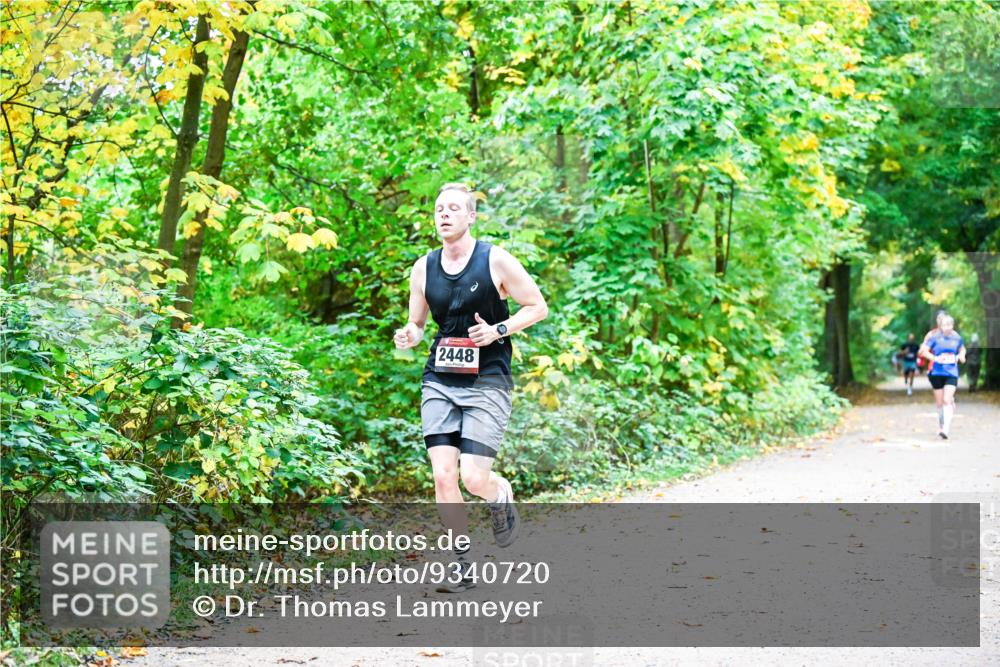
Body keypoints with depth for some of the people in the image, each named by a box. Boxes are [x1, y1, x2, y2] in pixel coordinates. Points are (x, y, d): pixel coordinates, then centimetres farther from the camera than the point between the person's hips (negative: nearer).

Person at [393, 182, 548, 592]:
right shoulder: (423, 269, 6)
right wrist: (409, 336, -6)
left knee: (474, 478, -13)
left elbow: (538, 307, 1)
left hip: (487, 382, -3)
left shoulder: (495, 260, -5)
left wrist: (498, 330, -14)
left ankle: (503, 499, 25)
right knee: (443, 476, -6)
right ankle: (462, 564, 9)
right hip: (439, 381, 4)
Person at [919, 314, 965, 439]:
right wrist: (934, 358, -20)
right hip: (937, 373, 0)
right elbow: (923, 351, -8)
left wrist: (961, 356, 3)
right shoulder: (935, 337, -5)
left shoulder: (957, 338, 4)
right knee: (939, 402, 10)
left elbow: (962, 349, 24)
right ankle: (941, 426, 29)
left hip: (952, 373, 0)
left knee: (947, 400, -15)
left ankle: (946, 429, -20)